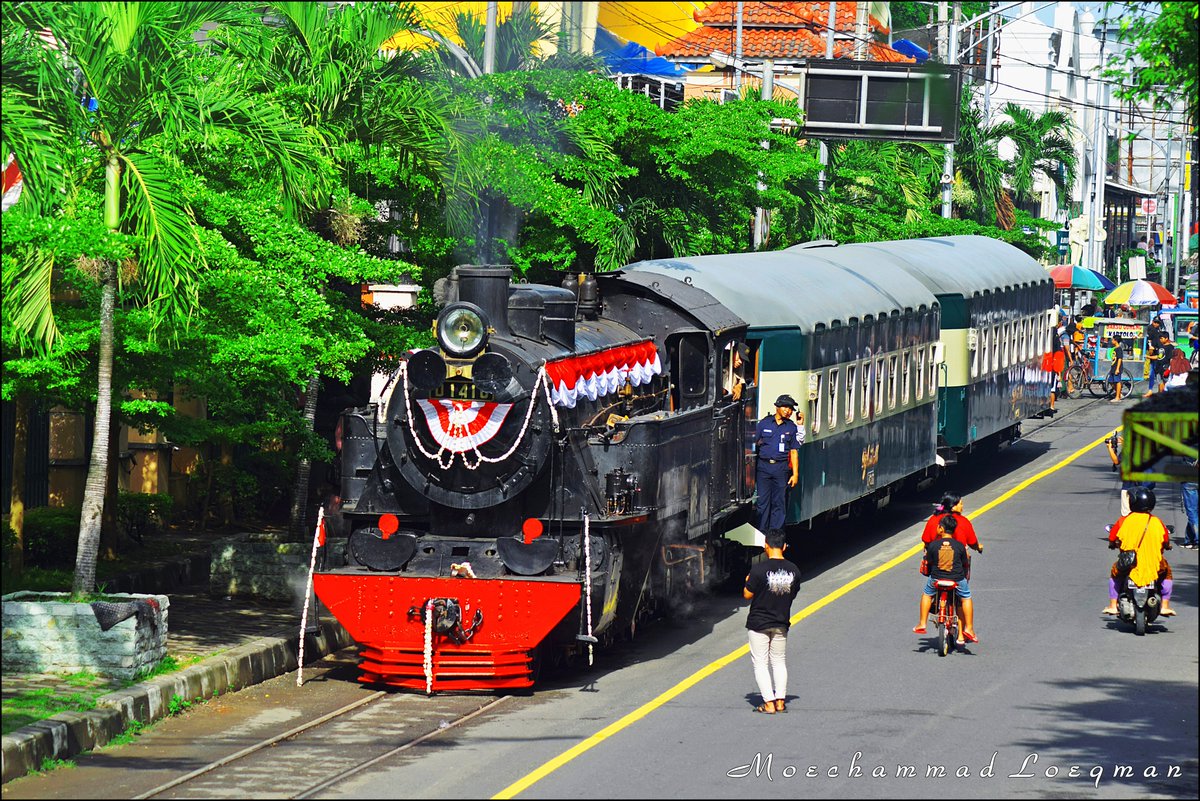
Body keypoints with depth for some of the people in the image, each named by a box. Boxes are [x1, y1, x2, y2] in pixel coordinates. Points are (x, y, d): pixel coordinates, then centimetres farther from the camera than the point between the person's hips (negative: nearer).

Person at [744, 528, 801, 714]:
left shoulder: (759, 569, -18)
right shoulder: (793, 571, -5)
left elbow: (748, 594, -11)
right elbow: (793, 594, 7)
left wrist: (748, 582, 9)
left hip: (758, 622, -4)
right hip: (781, 622, 4)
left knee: (760, 663, 3)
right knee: (779, 661, 17)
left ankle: (769, 703, -3)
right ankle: (780, 701, 14)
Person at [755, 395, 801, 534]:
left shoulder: (791, 427, 9)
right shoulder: (764, 423, 6)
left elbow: (794, 452, 9)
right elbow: (755, 443, 8)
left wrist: (795, 474, 2)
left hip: (781, 467, 1)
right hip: (763, 466, -1)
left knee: (779, 503, 0)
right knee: (763, 502, 0)